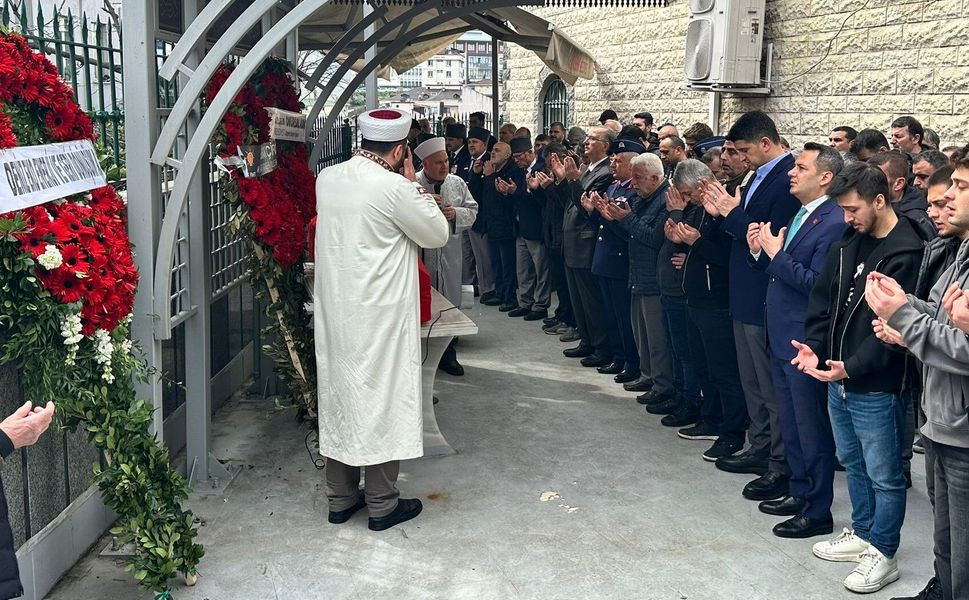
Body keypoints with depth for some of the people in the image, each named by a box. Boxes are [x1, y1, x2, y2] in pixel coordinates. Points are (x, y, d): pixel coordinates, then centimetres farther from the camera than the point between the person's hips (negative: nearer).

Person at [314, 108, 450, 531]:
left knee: (339, 396, 15)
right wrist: (412, 181, -1)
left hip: (334, 312, 7)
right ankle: (382, 504, 15)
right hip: (379, 315, -7)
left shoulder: (327, 178, 2)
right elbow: (438, 234, -6)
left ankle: (340, 499, 26)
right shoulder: (395, 189, -18)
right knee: (380, 400, 5)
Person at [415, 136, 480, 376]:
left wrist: (456, 213, -11)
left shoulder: (457, 183, 5)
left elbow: (472, 210, 8)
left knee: (450, 304, 10)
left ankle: (447, 355, 23)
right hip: (420, 255, -4)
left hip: (449, 255, 4)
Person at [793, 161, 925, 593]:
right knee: (853, 464, 22)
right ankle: (862, 534, 38)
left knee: (883, 476, 6)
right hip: (839, 379, 8)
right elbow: (824, 299, 10)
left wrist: (852, 366, -25)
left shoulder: (905, 252, -17)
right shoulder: (849, 243, 8)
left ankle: (883, 554, 20)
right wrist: (814, 345, -4)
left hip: (876, 387, -8)